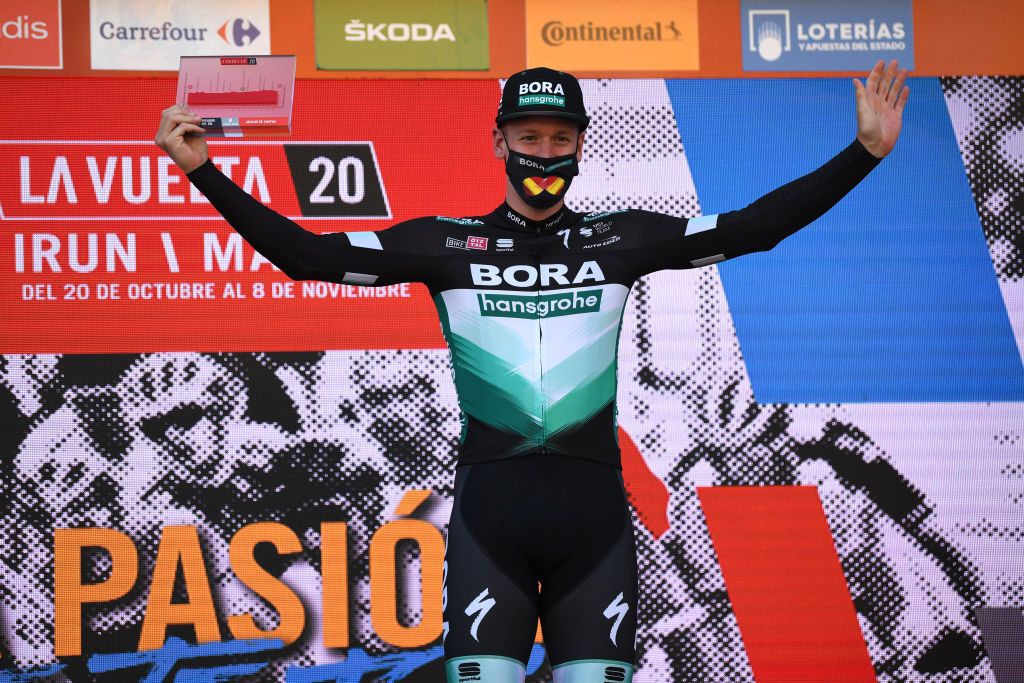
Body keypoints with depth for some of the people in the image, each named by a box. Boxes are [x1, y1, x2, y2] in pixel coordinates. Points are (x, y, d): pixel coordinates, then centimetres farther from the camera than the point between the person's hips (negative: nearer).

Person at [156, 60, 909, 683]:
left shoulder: (619, 240, 10)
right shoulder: (447, 244, 8)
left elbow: (750, 227, 6)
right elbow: (306, 254, 4)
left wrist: (865, 152, 0)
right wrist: (205, 172, -4)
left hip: (593, 511, 1)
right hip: (489, 510, -1)